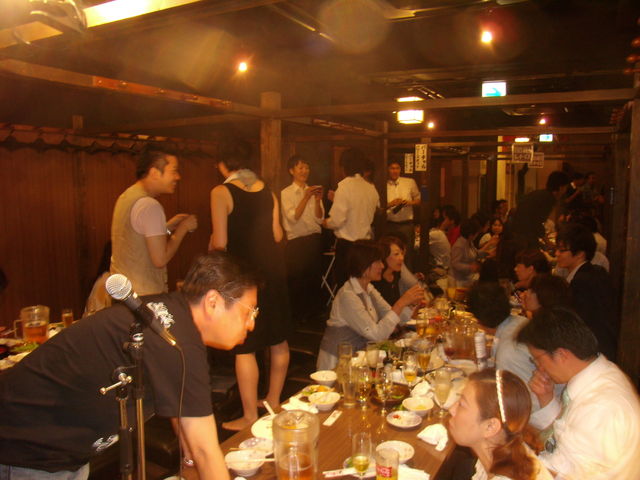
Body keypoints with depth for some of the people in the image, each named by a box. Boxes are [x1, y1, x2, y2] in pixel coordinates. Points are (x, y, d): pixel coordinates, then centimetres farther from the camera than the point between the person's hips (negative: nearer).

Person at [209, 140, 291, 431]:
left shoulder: (221, 192, -9)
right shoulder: (267, 191, 8)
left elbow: (220, 244, -13)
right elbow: (277, 235, 8)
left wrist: (211, 245, 9)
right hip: (273, 268, 7)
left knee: (244, 347, 4)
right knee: (278, 339, 17)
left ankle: (250, 416, 15)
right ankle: (274, 400, 35)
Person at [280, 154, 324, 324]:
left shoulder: (313, 191, 8)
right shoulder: (286, 193, -3)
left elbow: (320, 219, 2)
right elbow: (293, 218, -15)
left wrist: (318, 200, -12)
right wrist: (306, 198, -19)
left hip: (315, 239, 4)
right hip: (296, 242, -4)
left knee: (315, 277, 13)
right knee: (297, 280, 3)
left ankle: (313, 313, 28)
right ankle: (298, 315, 20)